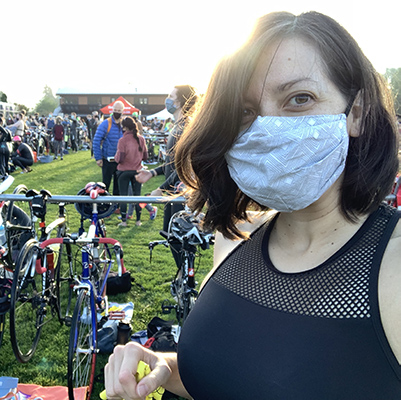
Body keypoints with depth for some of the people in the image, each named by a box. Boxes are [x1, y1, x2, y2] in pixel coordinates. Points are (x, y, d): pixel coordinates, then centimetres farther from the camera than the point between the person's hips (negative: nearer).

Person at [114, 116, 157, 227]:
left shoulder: (122, 140, -16)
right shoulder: (141, 139, -3)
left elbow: (119, 159, -17)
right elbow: (145, 156, 3)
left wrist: (115, 157, 4)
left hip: (124, 171, -3)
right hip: (137, 170, 4)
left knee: (123, 196, 7)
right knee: (137, 195, 11)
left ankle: (123, 221, 11)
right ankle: (138, 220, 15)